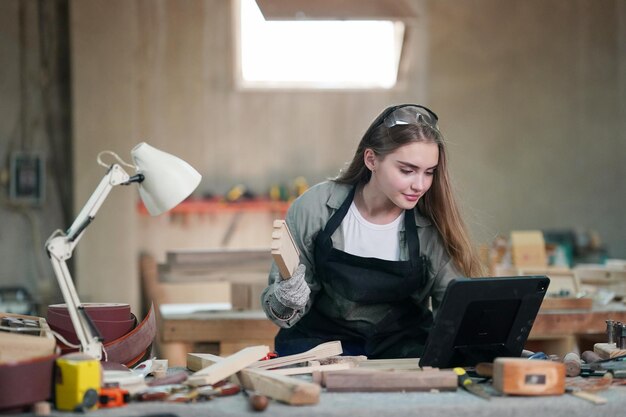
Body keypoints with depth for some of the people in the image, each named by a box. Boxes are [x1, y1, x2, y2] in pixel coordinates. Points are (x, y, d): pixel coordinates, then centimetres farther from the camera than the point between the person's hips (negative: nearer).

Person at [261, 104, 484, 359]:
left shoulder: (435, 225, -10)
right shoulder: (313, 209, -11)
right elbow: (277, 309, -3)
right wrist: (287, 301, -26)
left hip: (403, 346, 0)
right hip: (322, 338, 0)